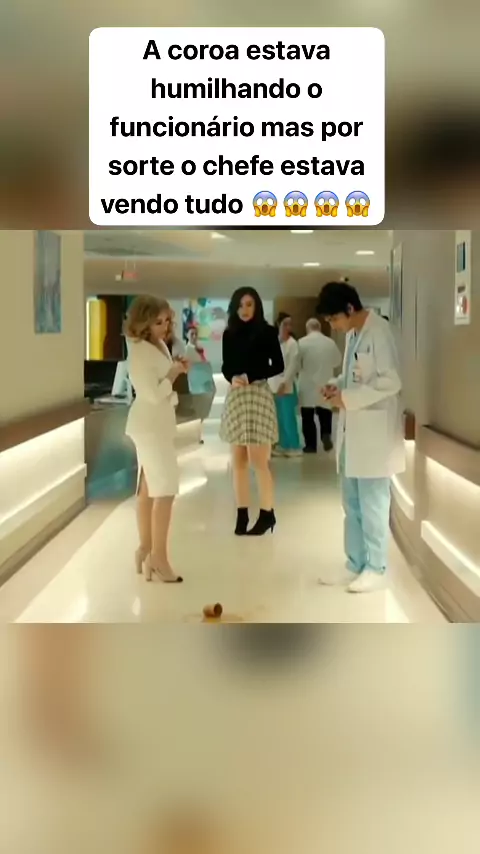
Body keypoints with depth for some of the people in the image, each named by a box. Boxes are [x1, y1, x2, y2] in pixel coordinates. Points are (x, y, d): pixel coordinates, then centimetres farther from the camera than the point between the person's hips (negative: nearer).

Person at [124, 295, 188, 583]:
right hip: (150, 425, -10)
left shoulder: (160, 345, 10)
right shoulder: (140, 352, -19)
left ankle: (146, 548, 25)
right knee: (166, 490, -11)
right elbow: (154, 393, -24)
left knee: (149, 488, 15)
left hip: (158, 423, 10)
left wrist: (177, 369, 0)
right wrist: (174, 373, -11)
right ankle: (159, 556, -6)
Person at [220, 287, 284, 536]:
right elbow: (226, 366, 12)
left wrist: (251, 377, -13)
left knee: (258, 461, -7)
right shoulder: (229, 334, 8)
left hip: (258, 395, -4)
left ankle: (267, 513, 4)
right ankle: (242, 513, 9)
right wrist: (232, 378, -10)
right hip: (235, 397, 4)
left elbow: (278, 366, -1)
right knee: (239, 461, 4)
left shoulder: (267, 332, -2)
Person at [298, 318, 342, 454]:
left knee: (308, 416, 5)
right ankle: (326, 435, -4)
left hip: (308, 385, -3)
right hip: (325, 385, 3)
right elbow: (338, 361, 9)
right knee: (325, 413, 17)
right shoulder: (330, 342, 0)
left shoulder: (302, 342, -10)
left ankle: (311, 445, 6)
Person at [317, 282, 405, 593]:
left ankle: (375, 569, 12)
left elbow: (391, 381, -21)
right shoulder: (352, 334, 11)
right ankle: (355, 565, 23)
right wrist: (338, 385, 3)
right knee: (352, 505, 13)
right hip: (352, 430, 9)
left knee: (372, 504, 1)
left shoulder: (379, 331, -14)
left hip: (374, 431, -9)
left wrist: (348, 398, -18)